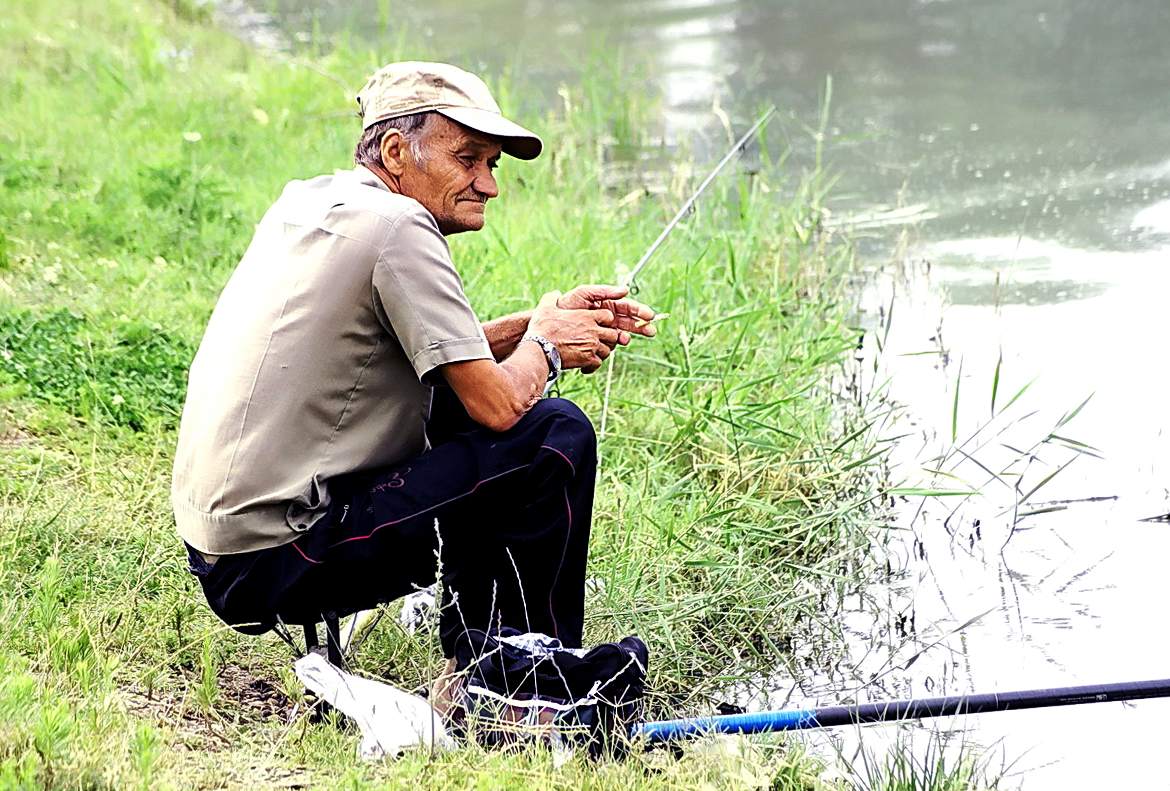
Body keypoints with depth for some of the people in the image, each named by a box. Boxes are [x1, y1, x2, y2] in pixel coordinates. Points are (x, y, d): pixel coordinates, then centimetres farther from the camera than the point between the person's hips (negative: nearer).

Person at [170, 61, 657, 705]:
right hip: (280, 566, -10)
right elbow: (497, 405, -16)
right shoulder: (397, 226, -14)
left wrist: (544, 321, 13)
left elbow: (441, 352, 23)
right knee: (556, 437, -10)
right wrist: (543, 345, 5)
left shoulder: (307, 201, 12)